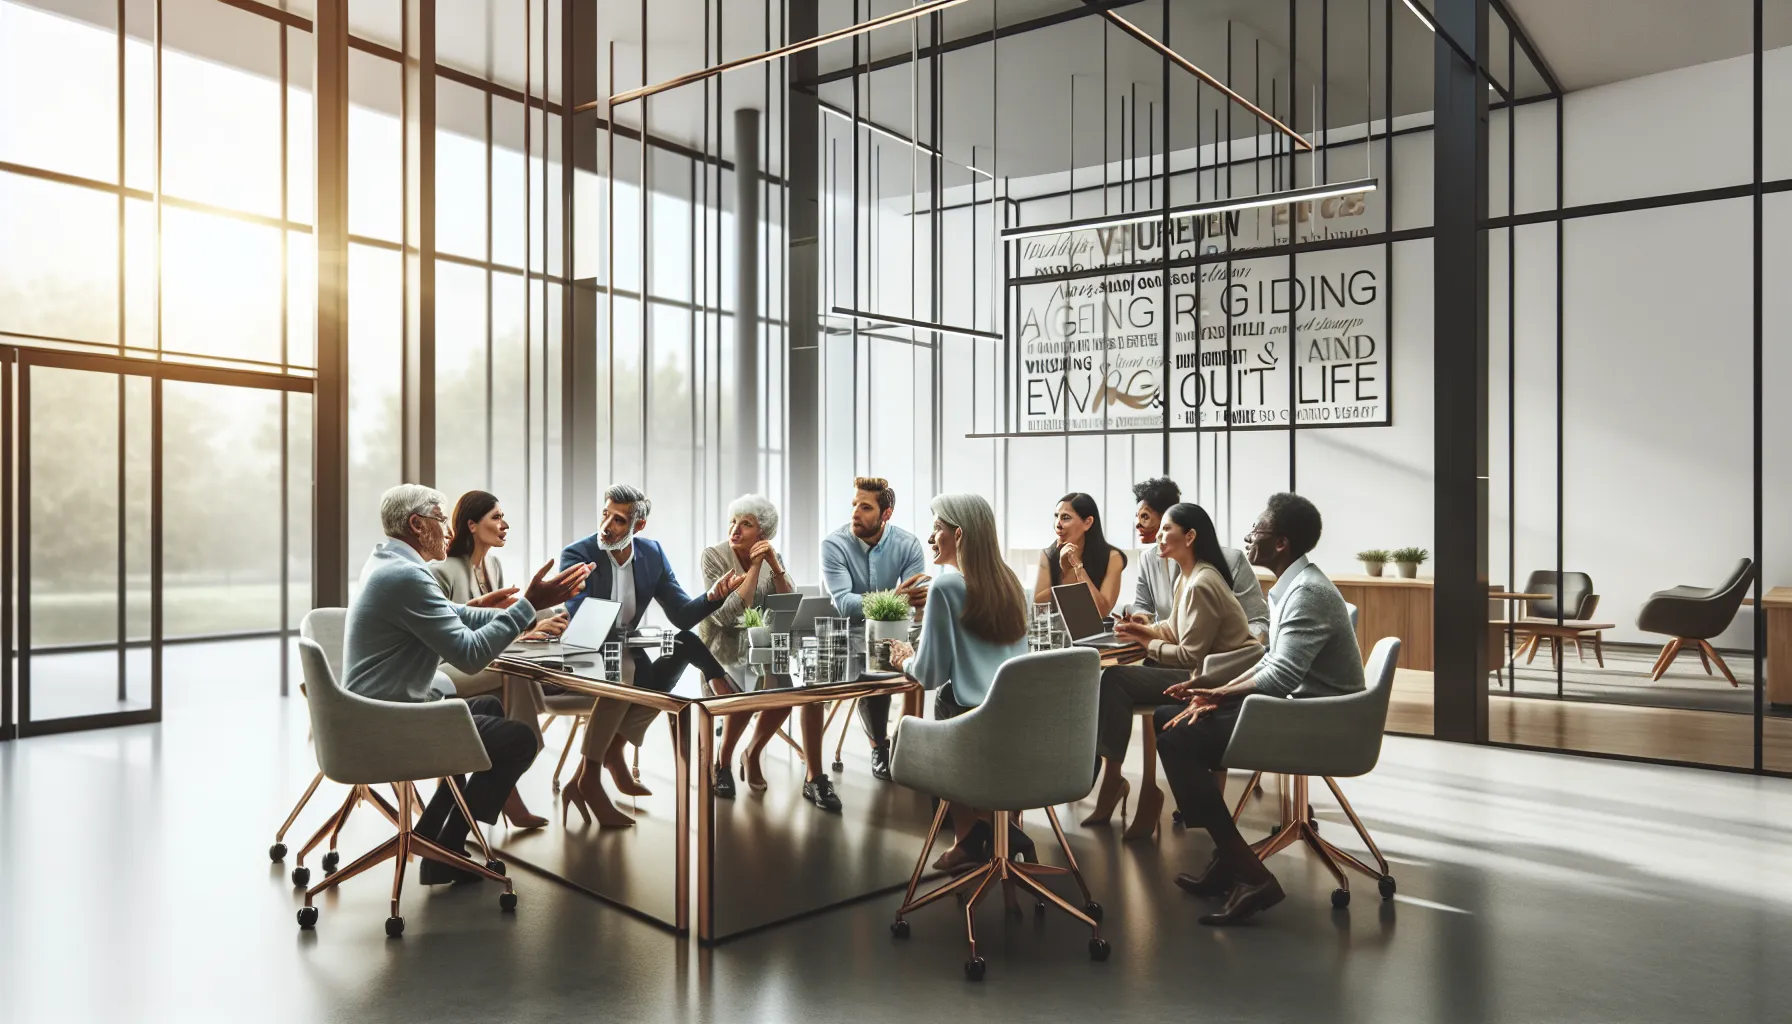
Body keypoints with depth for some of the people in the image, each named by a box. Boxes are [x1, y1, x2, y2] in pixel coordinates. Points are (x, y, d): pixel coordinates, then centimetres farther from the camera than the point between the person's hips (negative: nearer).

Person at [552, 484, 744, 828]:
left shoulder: (653, 554, -1)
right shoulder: (577, 555, -14)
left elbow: (682, 615, -5)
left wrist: (713, 596, -24)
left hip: (624, 654, 6)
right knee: (625, 670, -35)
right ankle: (589, 776, -21)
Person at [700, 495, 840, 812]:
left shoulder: (772, 558, 2)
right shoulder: (714, 556, -11)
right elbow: (727, 616, -23)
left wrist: (774, 566, -17)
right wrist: (755, 567, -22)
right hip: (722, 649, -4)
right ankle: (723, 763, -3)